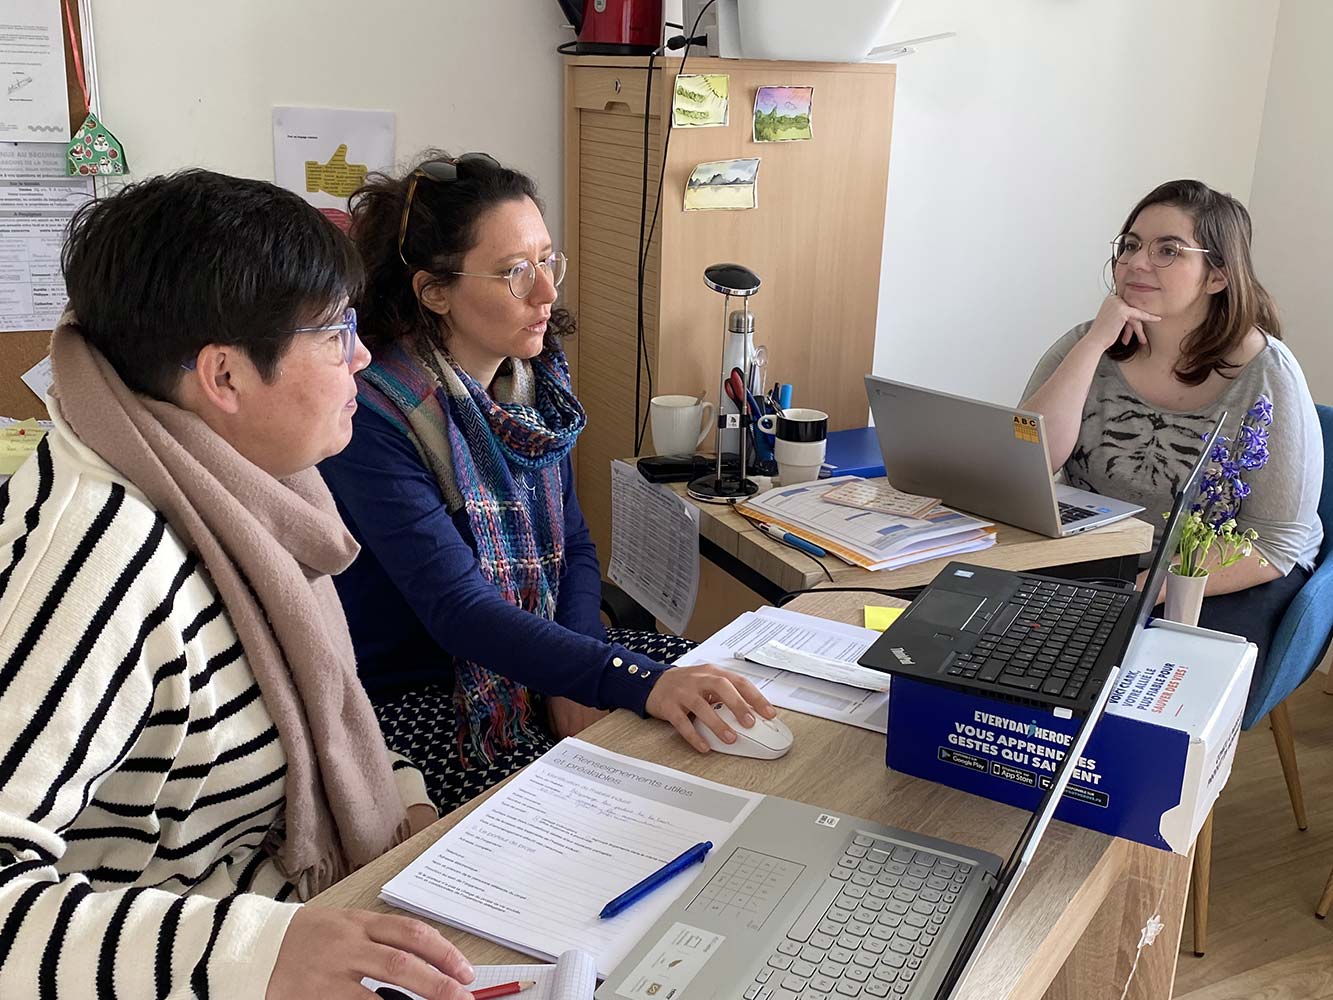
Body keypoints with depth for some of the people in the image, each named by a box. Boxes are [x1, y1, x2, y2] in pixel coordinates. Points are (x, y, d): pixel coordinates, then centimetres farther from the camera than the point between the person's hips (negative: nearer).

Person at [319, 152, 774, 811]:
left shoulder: (536, 379, 1)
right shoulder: (372, 417, -22)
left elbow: (573, 545, 6)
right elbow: (458, 609, -29)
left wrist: (575, 680, -12)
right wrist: (636, 682, -40)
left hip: (535, 660, 7)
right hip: (414, 700, -7)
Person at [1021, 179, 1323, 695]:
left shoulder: (1266, 376, -12)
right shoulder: (1088, 346, -2)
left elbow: (1275, 545, -12)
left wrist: (1145, 591, -24)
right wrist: (1095, 343, -22)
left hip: (1229, 582, -2)